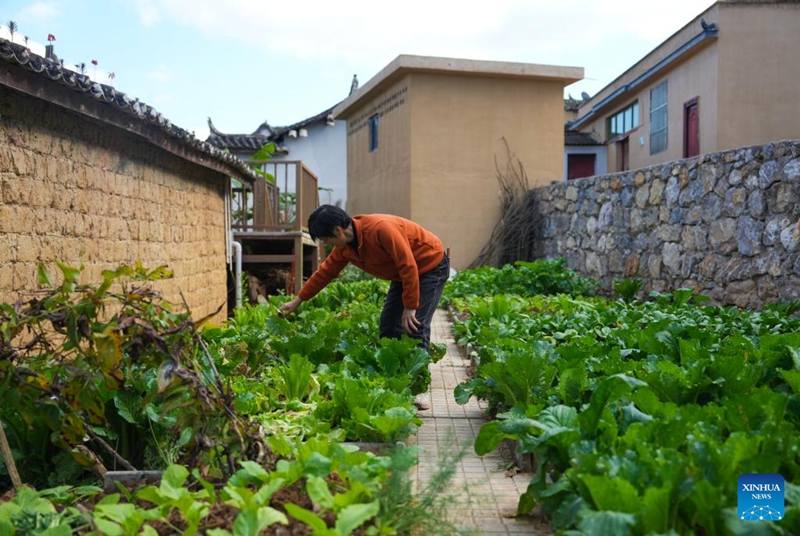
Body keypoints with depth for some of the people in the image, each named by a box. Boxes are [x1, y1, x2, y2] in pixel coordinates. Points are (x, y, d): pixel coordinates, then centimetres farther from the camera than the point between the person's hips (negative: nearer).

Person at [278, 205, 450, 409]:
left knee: (416, 327, -16)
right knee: (388, 325, 3)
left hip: (431, 266, -8)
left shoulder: (381, 228, -33)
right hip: (403, 273, 8)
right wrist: (297, 301, 11)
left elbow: (409, 266, -31)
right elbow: (325, 272, 6)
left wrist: (410, 307, -26)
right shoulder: (344, 247, -6)